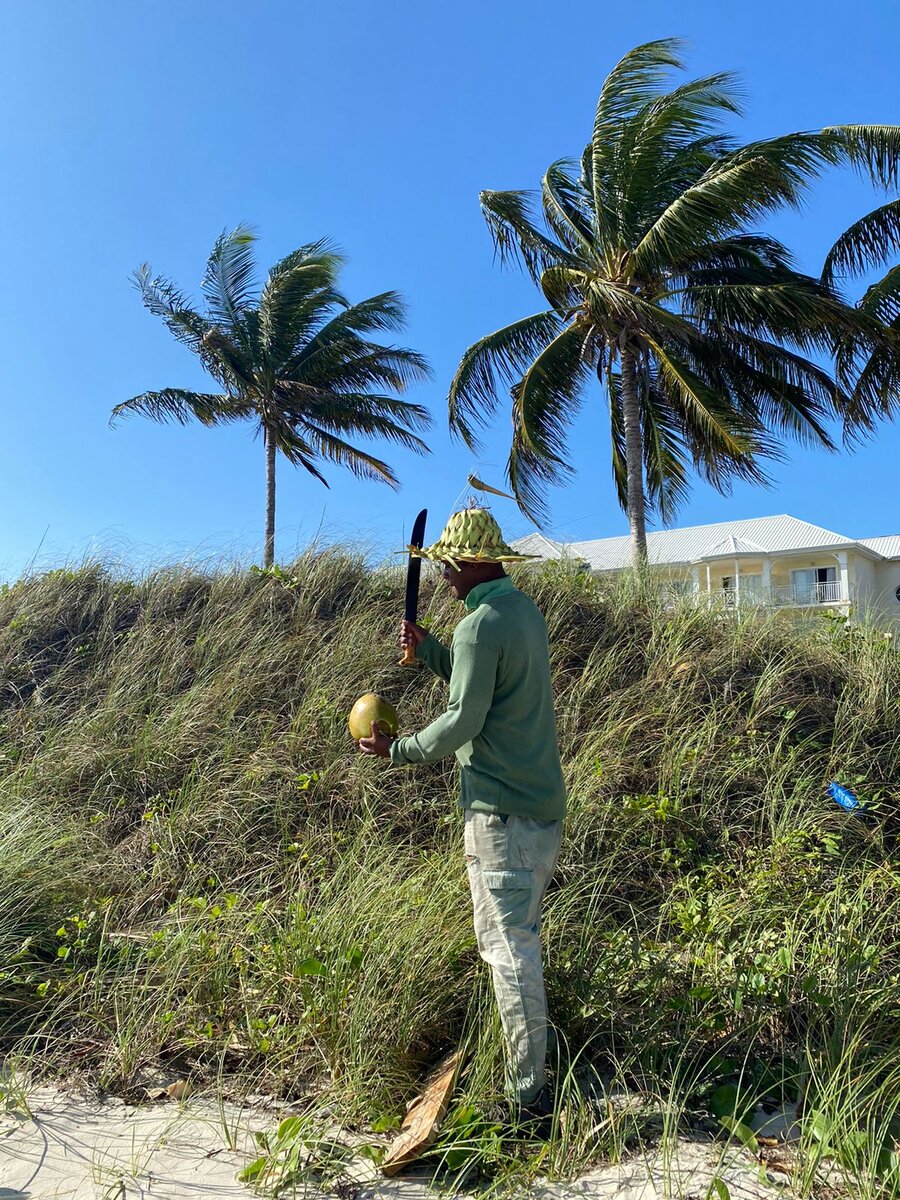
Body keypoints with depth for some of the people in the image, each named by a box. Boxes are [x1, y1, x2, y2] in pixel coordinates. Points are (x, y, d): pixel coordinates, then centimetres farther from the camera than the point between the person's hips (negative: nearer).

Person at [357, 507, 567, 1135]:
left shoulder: (482, 623, -16)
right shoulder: (525, 610, 13)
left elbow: (464, 720, -17)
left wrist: (397, 750, -3)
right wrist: (426, 646, 13)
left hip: (502, 811, -10)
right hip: (543, 804, 10)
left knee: (509, 947, -4)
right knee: (521, 937, 20)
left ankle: (530, 1100, 3)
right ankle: (532, 1066, 33)